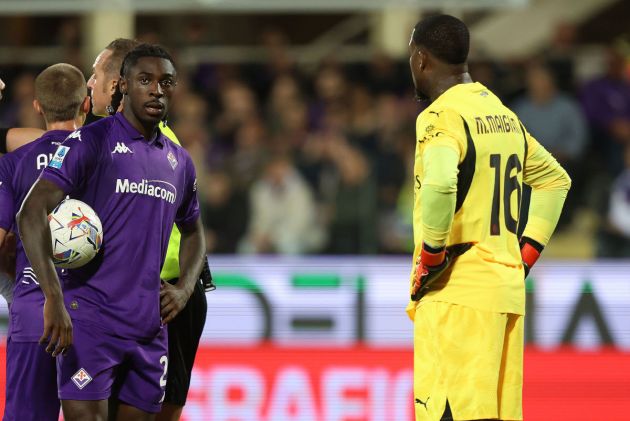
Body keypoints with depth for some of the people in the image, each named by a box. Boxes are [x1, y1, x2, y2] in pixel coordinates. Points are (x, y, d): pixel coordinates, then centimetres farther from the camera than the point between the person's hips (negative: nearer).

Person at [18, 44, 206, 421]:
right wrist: (53, 298, -27)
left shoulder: (180, 161, 15)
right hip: (91, 318, -6)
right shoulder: (92, 142, -6)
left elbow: (192, 231, 32)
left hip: (150, 326, 6)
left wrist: (185, 288, 10)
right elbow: (32, 213, -16)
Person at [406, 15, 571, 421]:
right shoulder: (502, 114, 15)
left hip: (456, 293, -8)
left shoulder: (440, 116, -10)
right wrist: (528, 250, 21)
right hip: (508, 287, 8)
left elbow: (438, 186, -29)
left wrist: (430, 256, -17)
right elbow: (555, 178, 26)